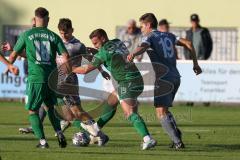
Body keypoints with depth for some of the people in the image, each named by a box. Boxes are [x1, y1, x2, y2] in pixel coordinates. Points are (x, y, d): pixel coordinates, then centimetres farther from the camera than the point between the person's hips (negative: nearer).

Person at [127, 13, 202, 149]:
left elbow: (143, 47, -25)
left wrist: (133, 54, -47)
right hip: (175, 78, 7)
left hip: (163, 79, -7)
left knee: (161, 112, -5)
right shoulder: (168, 36, 19)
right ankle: (176, 134, 6)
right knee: (164, 110, 22)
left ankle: (177, 141, -15)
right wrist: (195, 64, 21)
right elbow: (188, 44, 14)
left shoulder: (150, 37, -1)